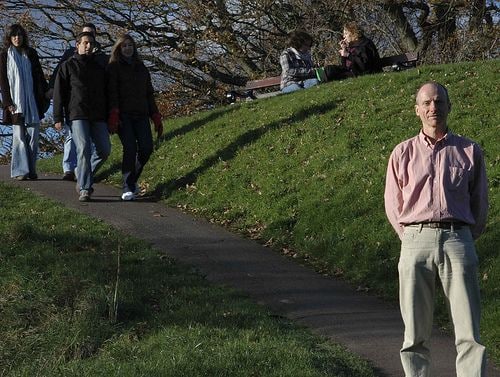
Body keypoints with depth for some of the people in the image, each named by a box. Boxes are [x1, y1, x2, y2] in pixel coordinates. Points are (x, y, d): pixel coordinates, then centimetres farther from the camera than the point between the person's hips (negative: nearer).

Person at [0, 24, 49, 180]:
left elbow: (39, 76, 14)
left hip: (33, 101, 2)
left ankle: (31, 170, 3)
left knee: (33, 135, -2)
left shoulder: (31, 53, 12)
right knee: (19, 136, -4)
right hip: (16, 102, -2)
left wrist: (45, 96, 8)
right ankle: (20, 171, -4)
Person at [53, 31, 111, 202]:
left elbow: (106, 93, 22)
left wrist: (108, 117, 16)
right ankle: (84, 189, -12)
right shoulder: (68, 66, 4)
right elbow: (59, 93, 0)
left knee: (104, 150, -1)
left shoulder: (99, 68, 18)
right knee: (83, 149, -15)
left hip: (98, 117, 5)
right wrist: (58, 117, -7)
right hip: (77, 116, -5)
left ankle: (83, 177, 21)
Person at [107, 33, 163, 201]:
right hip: (123, 116, -5)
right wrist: (113, 116, -19)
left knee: (146, 148, -9)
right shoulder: (114, 67, 5)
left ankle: (133, 179, 15)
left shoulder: (141, 67, 20)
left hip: (141, 114, 5)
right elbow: (112, 92, -7)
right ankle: (128, 187, -9)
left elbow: (149, 93, 22)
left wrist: (156, 117, 14)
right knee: (130, 148, -17)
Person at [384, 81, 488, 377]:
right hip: (416, 241, 1)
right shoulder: (403, 153, 12)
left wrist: (463, 240, 11)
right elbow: (393, 206, 14)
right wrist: (413, 240, 8)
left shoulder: (469, 151, 10)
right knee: (416, 332, 2)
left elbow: (480, 203, 15)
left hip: (458, 239, -1)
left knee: (469, 331, -6)